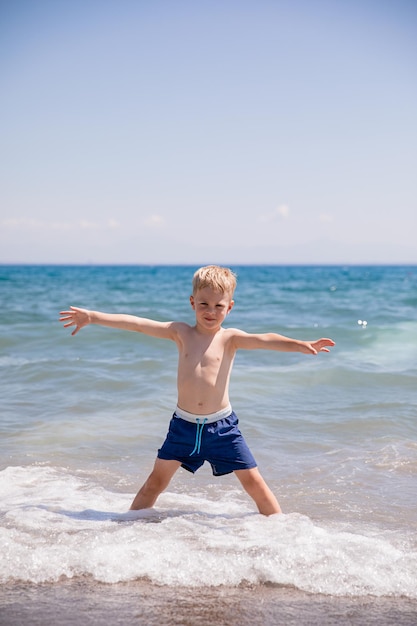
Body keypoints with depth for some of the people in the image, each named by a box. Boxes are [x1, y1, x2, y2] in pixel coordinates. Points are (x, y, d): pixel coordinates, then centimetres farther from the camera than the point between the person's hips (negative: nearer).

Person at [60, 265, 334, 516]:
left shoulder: (230, 338, -3)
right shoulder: (181, 333, 2)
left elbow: (263, 339, -20)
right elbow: (136, 323, -1)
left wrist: (300, 345, -36)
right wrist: (92, 316, -4)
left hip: (222, 425, -1)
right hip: (184, 424, 2)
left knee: (254, 482, 1)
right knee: (157, 478, 5)